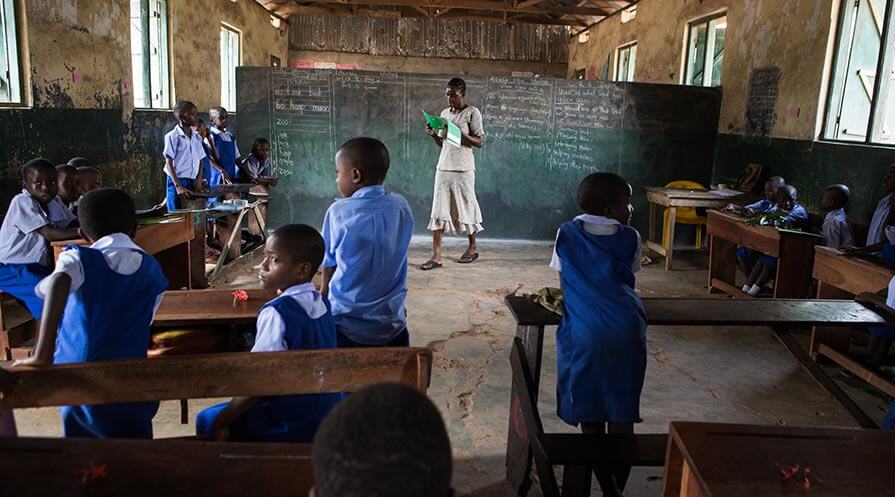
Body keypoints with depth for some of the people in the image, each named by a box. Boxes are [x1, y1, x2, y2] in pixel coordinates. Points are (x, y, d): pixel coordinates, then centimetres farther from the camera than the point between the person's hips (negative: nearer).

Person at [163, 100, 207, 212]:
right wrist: (178, 186, -19)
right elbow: (169, 164, -11)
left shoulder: (196, 137, 10)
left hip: (193, 183, 6)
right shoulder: (172, 137, -8)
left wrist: (199, 180, -1)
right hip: (177, 182, -6)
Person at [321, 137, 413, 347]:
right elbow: (391, 262, 6)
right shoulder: (402, 206, -3)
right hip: (392, 322, 4)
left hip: (347, 325, -3)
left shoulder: (339, 212, -12)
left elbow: (329, 267, -3)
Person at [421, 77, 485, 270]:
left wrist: (458, 133, -18)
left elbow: (480, 142, -7)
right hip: (443, 167, 5)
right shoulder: (444, 113, 14)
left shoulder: (472, 113, -3)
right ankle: (436, 256, -4)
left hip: (463, 168, -5)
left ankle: (473, 247, 27)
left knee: (465, 207, 7)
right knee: (438, 210, -3)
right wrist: (433, 135, -1)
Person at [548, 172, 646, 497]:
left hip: (584, 333, -1)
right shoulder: (629, 238, 8)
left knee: (590, 414, 10)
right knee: (622, 414, 12)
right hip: (626, 332, 1)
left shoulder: (567, 235, 8)